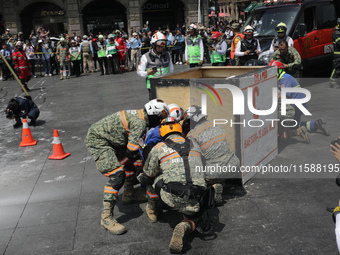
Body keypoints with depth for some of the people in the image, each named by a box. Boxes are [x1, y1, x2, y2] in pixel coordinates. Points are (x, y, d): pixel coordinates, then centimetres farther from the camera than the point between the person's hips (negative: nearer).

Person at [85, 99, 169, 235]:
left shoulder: (138, 115, 9)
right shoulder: (140, 122, -22)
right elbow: (132, 149, -23)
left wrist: (134, 160, 24)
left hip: (109, 139, 11)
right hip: (97, 141, -11)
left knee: (130, 161, 20)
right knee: (117, 175, -19)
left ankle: (129, 194, 38)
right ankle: (106, 217, -14)